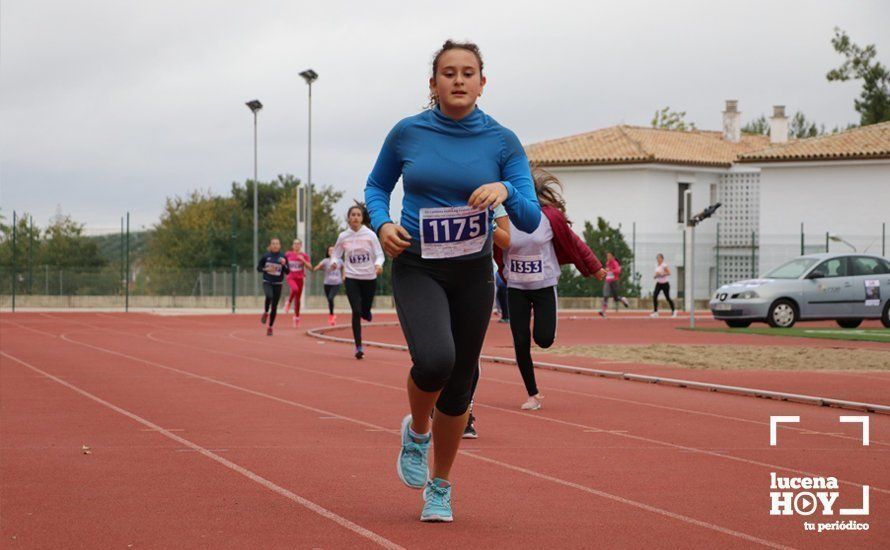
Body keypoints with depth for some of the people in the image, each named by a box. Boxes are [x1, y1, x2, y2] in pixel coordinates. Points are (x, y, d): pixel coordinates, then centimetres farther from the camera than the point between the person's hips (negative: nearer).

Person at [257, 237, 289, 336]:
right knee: (269, 296, -33)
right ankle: (266, 313, -5)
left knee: (274, 307, 4)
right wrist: (266, 269, -14)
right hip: (267, 282, -1)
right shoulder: (266, 256, -2)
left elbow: (287, 272, 0)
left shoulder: (283, 257, -1)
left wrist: (284, 264, -19)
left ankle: (270, 327, 19)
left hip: (277, 284, 1)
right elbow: (258, 268, 5)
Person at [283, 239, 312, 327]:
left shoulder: (304, 255, 1)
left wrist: (303, 260, -17)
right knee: (295, 289, -35)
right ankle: (288, 302, -9)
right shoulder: (288, 254, 2)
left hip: (300, 278, 2)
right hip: (290, 277, -2)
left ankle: (297, 317, 22)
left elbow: (310, 267, -4)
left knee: (297, 299, 7)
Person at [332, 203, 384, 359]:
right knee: (356, 312, -12)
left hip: (369, 278, 1)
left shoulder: (370, 235, -3)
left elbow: (379, 254, -2)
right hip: (352, 278, -1)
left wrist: (378, 264, -24)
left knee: (365, 313, 7)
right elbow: (336, 255, 9)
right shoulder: (343, 237, 0)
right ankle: (358, 347, -5)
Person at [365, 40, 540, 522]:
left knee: (458, 386, 8)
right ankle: (416, 431, 5)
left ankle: (440, 486, 30)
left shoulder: (502, 142, -4)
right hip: (417, 268, -2)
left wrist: (506, 191, -27)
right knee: (435, 359, -28)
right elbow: (376, 186, 12)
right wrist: (382, 224, -8)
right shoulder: (407, 134, -4)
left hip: (473, 274, 2)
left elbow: (530, 220, -6)